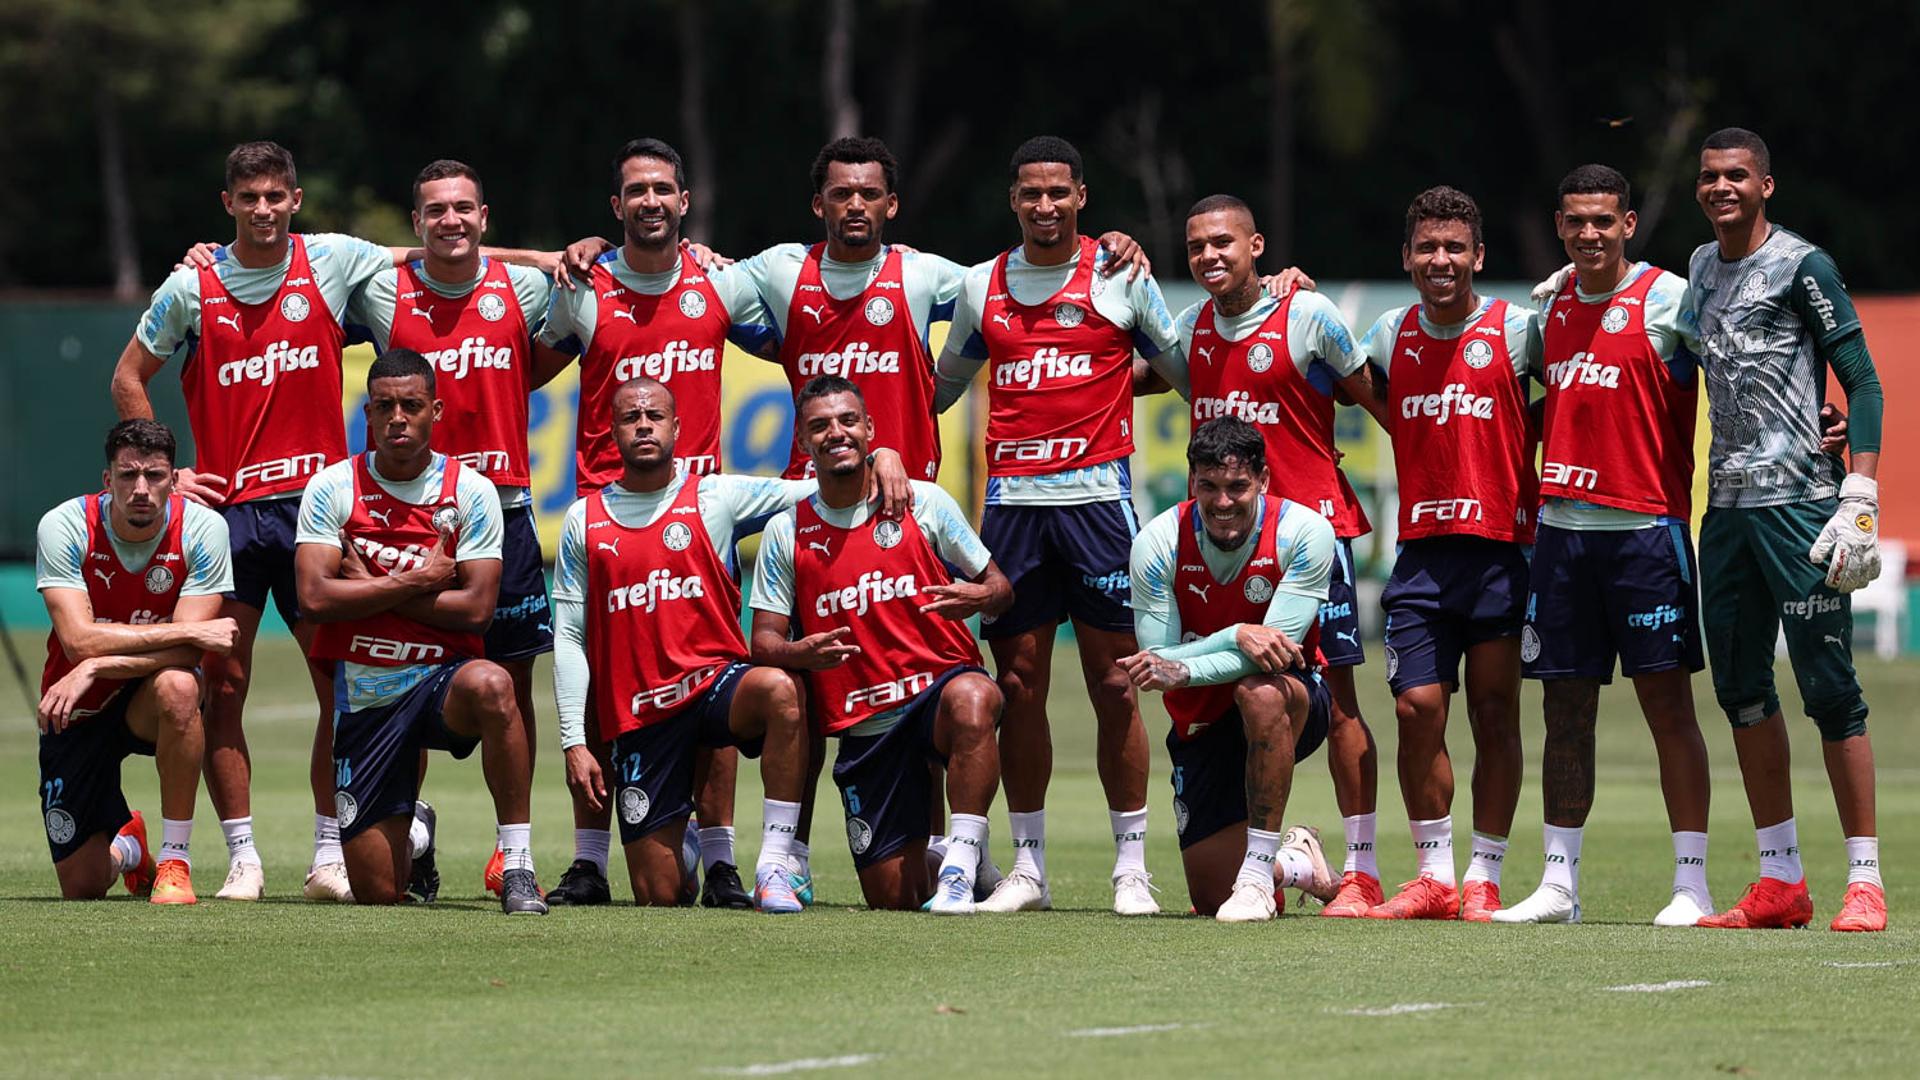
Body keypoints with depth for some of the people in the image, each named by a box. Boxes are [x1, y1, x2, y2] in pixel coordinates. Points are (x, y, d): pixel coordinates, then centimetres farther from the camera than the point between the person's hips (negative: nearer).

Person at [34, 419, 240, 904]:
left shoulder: (203, 528, -17)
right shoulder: (63, 527, -18)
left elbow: (185, 653, -23)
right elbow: (80, 640, -28)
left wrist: (94, 668, -34)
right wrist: (191, 631, -31)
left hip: (147, 701, -1)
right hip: (78, 715, 1)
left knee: (177, 686, -39)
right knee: (82, 887, -2)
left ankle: (175, 861, -25)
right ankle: (127, 845, 39)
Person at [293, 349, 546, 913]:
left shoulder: (470, 491, -3)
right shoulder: (332, 488, -2)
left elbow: (476, 608, -12)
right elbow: (314, 597, -13)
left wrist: (370, 589, -11)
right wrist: (417, 581, -13)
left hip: (443, 676, -1)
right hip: (364, 694, 1)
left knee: (490, 684, -41)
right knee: (376, 890, -2)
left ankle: (518, 864, -29)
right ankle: (415, 837, 38)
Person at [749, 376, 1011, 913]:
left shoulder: (923, 502, 3)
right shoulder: (786, 533, 6)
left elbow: (999, 587, 6)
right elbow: (763, 642, 5)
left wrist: (979, 597, -19)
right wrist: (801, 653, -19)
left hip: (940, 685, -2)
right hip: (862, 724, 2)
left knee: (970, 699, -42)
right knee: (893, 898, -3)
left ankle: (960, 868, -33)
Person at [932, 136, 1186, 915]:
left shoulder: (1121, 276, 3)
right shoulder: (982, 286, 13)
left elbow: (1187, 371, 9)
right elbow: (940, 386, 26)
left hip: (1096, 494, -3)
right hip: (1011, 499, 3)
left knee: (1113, 681, -4)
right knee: (1018, 681, 3)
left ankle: (1131, 868, 2)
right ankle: (1027, 868, 11)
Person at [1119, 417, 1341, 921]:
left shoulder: (1305, 532, -18)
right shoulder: (1158, 543, -14)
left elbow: (1277, 643, -24)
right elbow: (1157, 660, -16)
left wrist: (1181, 671, -37)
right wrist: (1237, 636, -31)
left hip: (1294, 703, -2)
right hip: (1202, 724, 2)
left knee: (1260, 689, -41)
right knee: (1211, 896, -5)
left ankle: (1259, 874, -30)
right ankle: (1295, 864, 32)